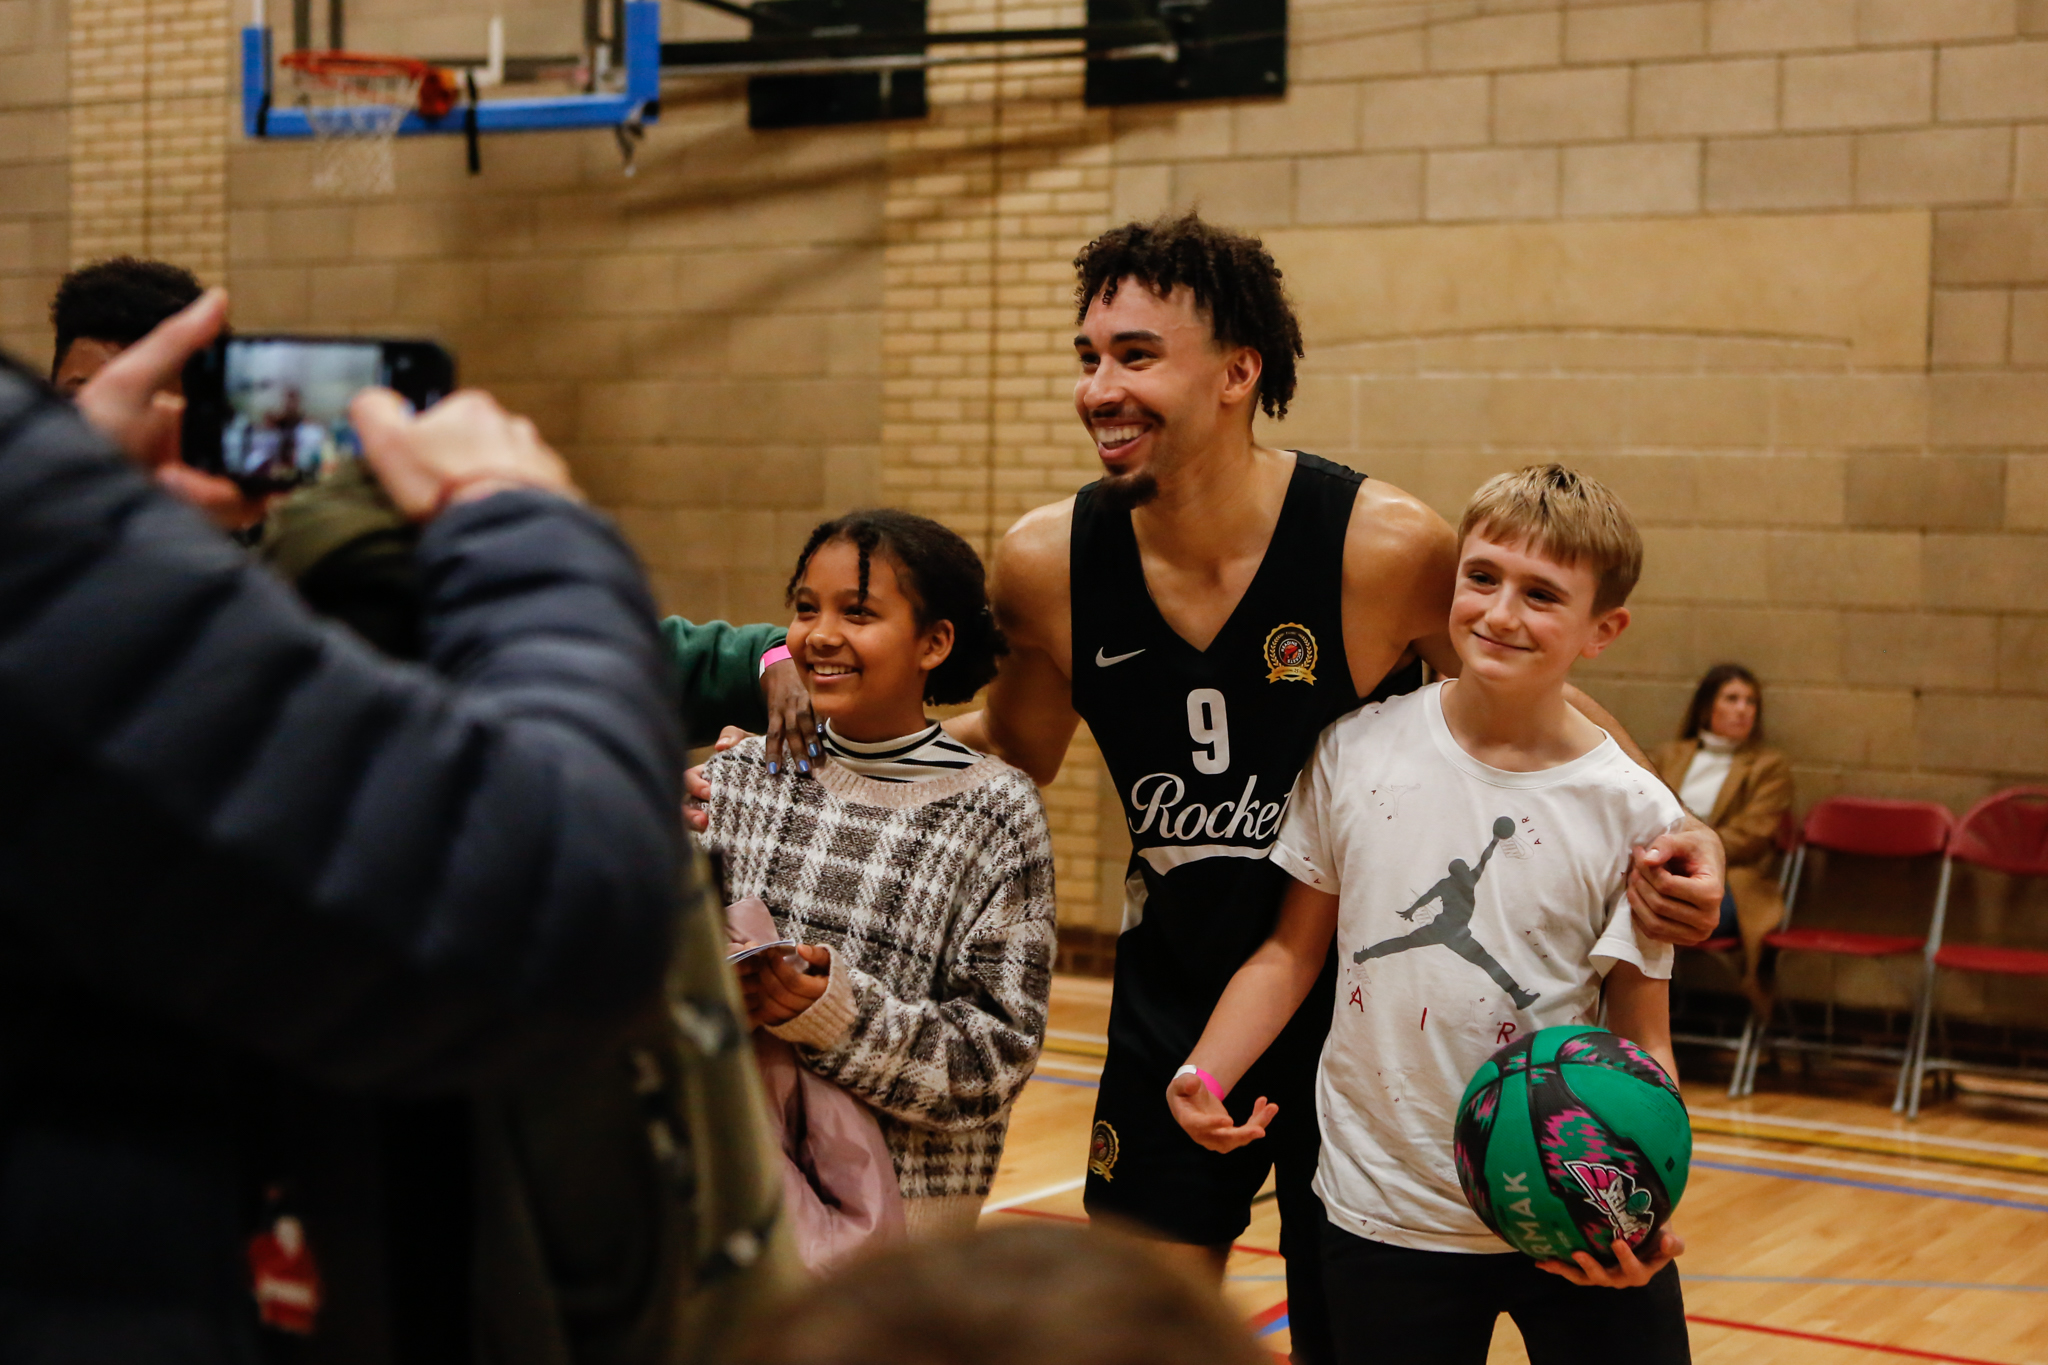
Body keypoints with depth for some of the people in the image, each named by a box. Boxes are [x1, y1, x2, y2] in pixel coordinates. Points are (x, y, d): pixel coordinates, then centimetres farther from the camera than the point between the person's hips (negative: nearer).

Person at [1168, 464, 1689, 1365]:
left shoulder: (1634, 814, -7)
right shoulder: (1356, 751, -2)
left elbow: (1642, 1039, -3)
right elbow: (1293, 951, 6)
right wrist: (1203, 1075, -9)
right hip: (1385, 1215, 1)